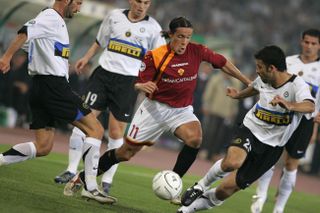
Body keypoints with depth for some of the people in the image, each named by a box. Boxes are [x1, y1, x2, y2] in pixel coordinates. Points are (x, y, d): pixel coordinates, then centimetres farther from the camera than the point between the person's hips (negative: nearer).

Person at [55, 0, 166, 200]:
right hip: (104, 73, 2)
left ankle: (107, 181, 7)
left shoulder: (152, 27, 1)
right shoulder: (115, 16, 7)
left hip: (128, 81, -2)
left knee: (116, 132, -3)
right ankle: (72, 170, 2)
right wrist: (87, 58, 11)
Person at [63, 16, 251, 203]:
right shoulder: (156, 56, -16)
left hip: (182, 110, 2)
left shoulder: (197, 51, -10)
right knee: (125, 153, 3)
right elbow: (139, 82, -10)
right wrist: (142, 86, -34)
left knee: (195, 138, -31)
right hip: (155, 107, -2)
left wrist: (248, 82, 7)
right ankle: (82, 178, 22)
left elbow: (223, 63, 4)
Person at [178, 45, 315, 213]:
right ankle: (201, 186, -5)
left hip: (272, 145, -2)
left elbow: (310, 106, -41)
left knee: (226, 190, -1)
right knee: (232, 162, -34)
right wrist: (238, 95, 43)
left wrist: (289, 105, -61)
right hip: (250, 129, 2)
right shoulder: (263, 79, -3)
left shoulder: (297, 85, -20)